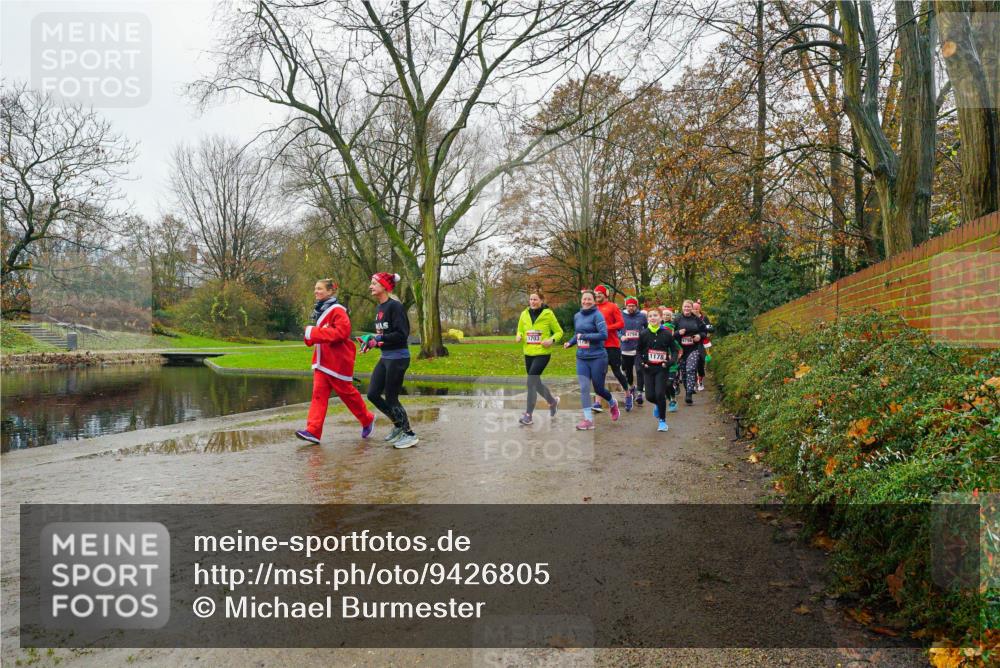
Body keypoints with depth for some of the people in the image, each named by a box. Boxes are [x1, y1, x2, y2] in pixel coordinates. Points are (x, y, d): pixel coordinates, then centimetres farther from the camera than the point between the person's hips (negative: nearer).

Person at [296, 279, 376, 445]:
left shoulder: (337, 310, -13)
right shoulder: (320, 310, 15)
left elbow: (342, 331, -25)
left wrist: (315, 333, -25)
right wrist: (310, 335, 4)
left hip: (337, 361, -8)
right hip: (322, 361, 8)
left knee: (347, 392, 5)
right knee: (318, 394, -2)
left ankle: (367, 420, 25)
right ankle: (313, 431, -7)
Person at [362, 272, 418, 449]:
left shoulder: (395, 306, -16)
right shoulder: (379, 308, 11)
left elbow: (402, 334, -21)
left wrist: (379, 339, -22)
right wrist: (370, 339, 3)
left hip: (398, 358, -9)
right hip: (385, 358, 9)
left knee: (391, 398, -2)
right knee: (373, 394, 9)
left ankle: (409, 434, 12)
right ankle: (398, 424, 27)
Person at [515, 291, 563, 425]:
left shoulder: (548, 314, -6)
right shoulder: (524, 314, 6)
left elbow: (559, 332, 2)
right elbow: (520, 331, 17)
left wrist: (551, 340, -16)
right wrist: (519, 337, -6)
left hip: (542, 353, -6)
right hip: (528, 354, 6)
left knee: (531, 381, -14)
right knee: (536, 382, 15)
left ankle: (528, 414, -6)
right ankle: (552, 401, 41)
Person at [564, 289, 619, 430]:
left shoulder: (597, 315, -11)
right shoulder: (577, 316, 8)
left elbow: (604, 334, -20)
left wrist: (584, 336, -19)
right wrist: (570, 343, 3)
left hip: (597, 357, -5)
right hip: (581, 358, 5)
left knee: (598, 389, 7)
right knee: (584, 388, -5)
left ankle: (613, 404, 38)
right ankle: (588, 419, 1)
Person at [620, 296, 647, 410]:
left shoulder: (642, 316, 3)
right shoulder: (621, 316, 2)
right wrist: (621, 337, -8)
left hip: (639, 349, -1)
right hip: (625, 349, 1)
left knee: (639, 370, -13)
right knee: (628, 371, 11)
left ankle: (639, 393, -4)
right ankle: (631, 387, 37)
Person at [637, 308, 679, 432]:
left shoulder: (667, 333, -3)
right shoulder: (644, 334, 0)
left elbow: (674, 350, 5)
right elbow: (639, 350, 11)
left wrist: (671, 362, -11)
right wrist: (641, 362, -4)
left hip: (662, 368, -2)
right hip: (648, 368, 2)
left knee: (660, 394, -12)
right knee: (650, 396, -2)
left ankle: (662, 420, 6)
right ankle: (657, 405, 36)